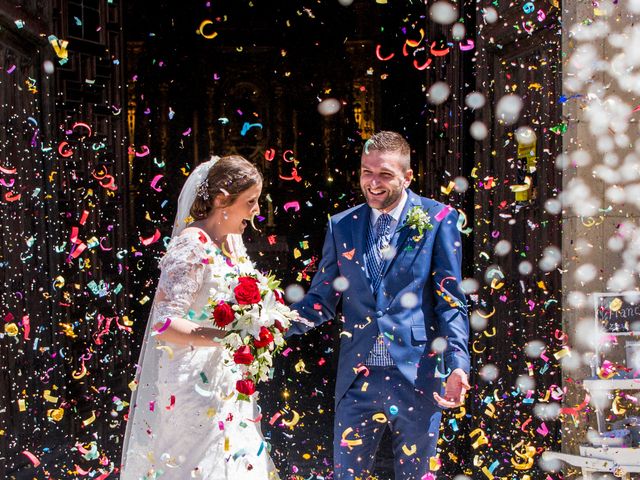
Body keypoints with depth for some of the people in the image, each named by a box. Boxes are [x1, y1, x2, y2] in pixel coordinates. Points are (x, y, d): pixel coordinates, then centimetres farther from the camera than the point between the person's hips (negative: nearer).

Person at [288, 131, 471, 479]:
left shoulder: (438, 220, -2)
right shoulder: (341, 226, 7)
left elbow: (450, 301, -4)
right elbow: (321, 300, 6)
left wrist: (457, 365, -17)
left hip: (417, 376, -2)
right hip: (358, 379, 2)